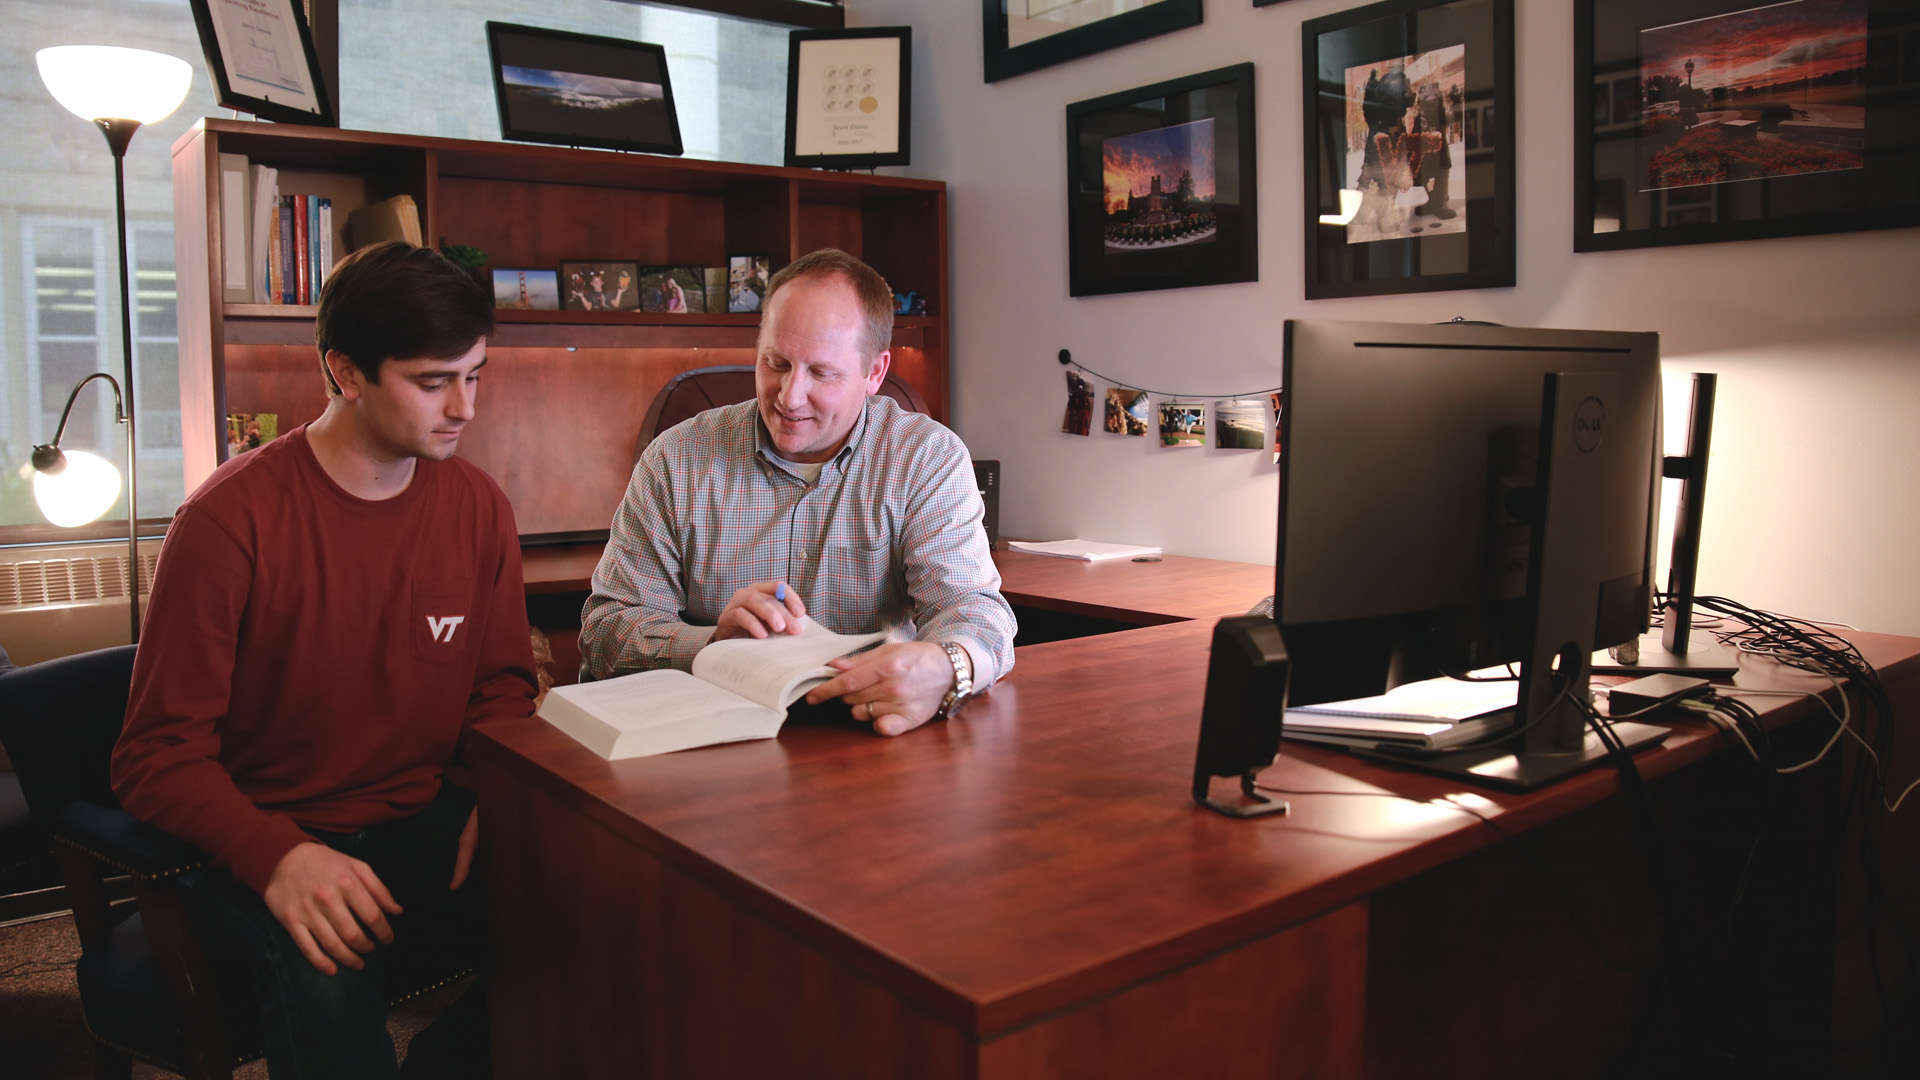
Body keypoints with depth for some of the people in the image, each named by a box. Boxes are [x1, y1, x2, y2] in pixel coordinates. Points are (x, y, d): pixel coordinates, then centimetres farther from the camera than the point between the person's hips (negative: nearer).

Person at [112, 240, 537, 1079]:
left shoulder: (478, 507, 3)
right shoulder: (229, 520, -12)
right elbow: (158, 758, -10)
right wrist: (280, 857, -28)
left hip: (425, 824, 5)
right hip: (261, 845, -5)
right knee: (326, 987, -36)